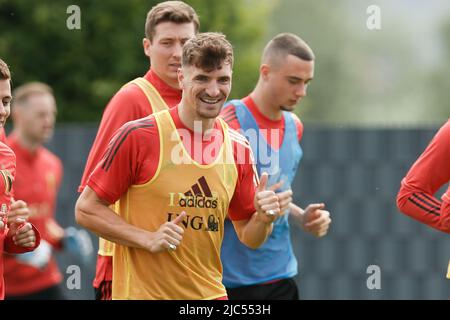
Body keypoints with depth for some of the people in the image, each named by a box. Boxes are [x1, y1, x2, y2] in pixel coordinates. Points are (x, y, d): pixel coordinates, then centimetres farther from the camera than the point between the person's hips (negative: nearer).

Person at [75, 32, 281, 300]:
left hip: (209, 293, 4)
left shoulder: (238, 148, 4)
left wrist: (263, 219, -10)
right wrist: (147, 238, -18)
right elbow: (86, 209, -8)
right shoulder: (139, 136, -11)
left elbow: (249, 237, 12)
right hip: (141, 292, -4)